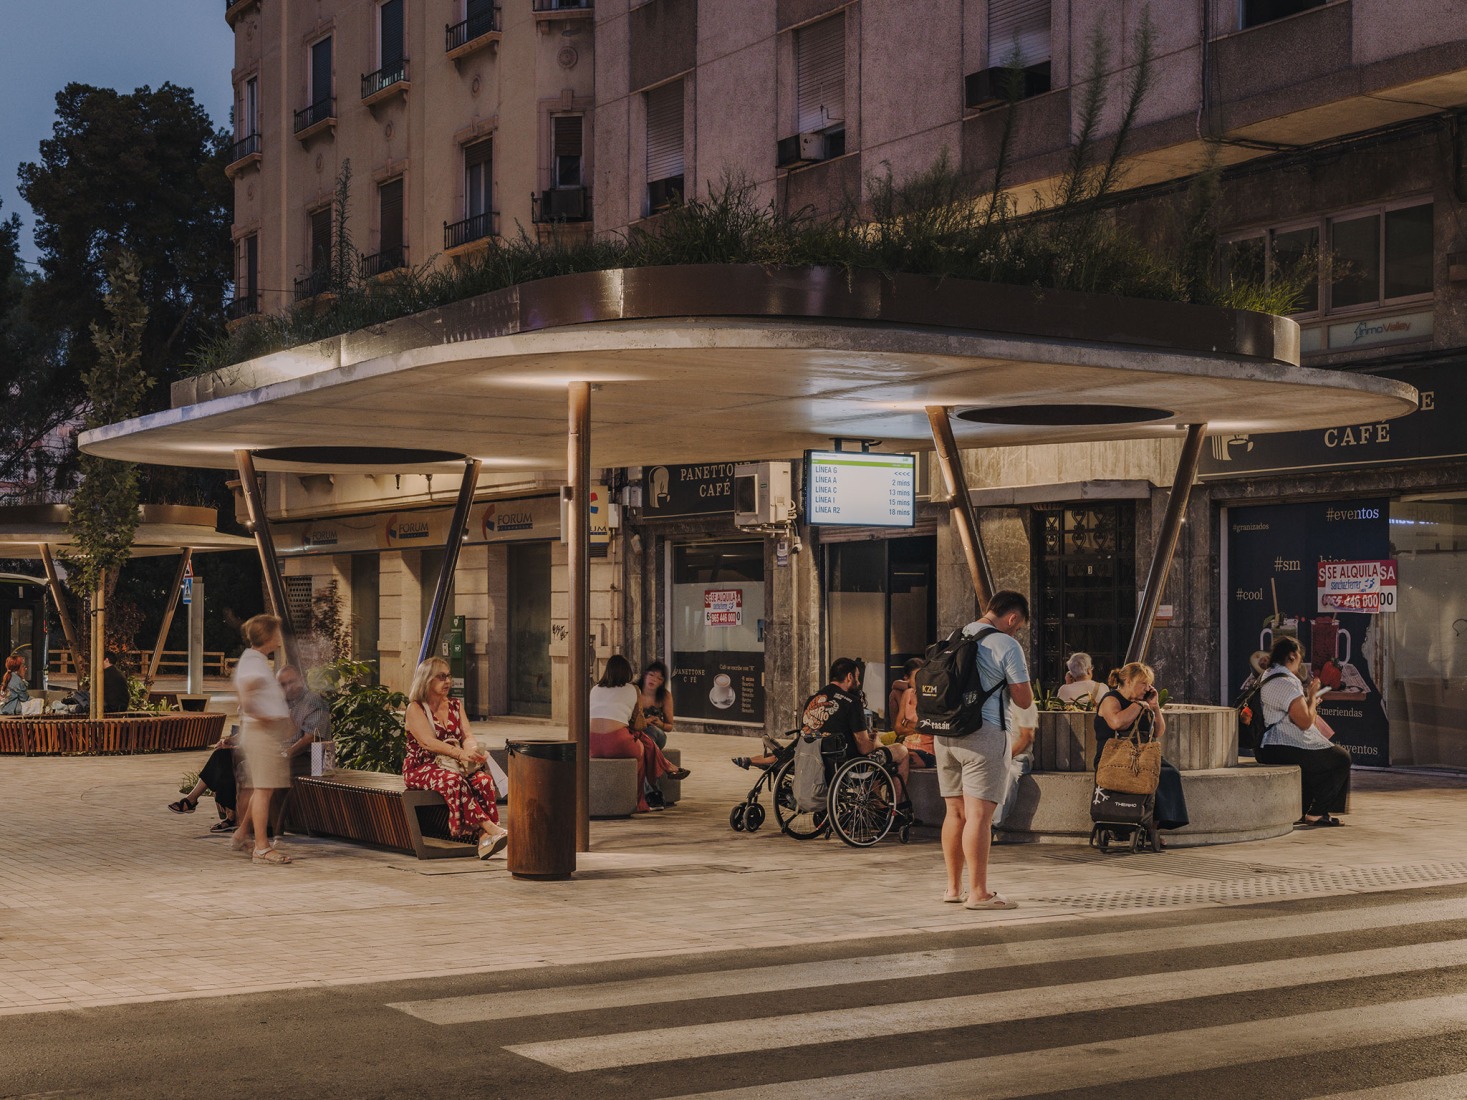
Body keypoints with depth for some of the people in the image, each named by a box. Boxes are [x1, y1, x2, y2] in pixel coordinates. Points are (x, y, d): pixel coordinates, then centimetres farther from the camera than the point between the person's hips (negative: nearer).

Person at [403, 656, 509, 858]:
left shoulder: (455, 705, 16)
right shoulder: (415, 708, -3)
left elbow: (468, 736, 5)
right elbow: (428, 742, -17)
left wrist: (472, 750, -21)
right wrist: (460, 753, -32)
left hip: (454, 765, 5)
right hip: (421, 769, -5)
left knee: (484, 779, -27)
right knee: (452, 780, -38)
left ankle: (485, 837, -40)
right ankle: (490, 827, -45)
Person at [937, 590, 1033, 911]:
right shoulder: (1005, 645, -6)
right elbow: (1024, 700, -5)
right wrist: (1031, 717, 15)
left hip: (945, 735, 7)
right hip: (984, 734, -7)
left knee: (955, 812, 13)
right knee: (978, 815, -7)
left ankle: (953, 887, 18)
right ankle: (978, 892, -7)